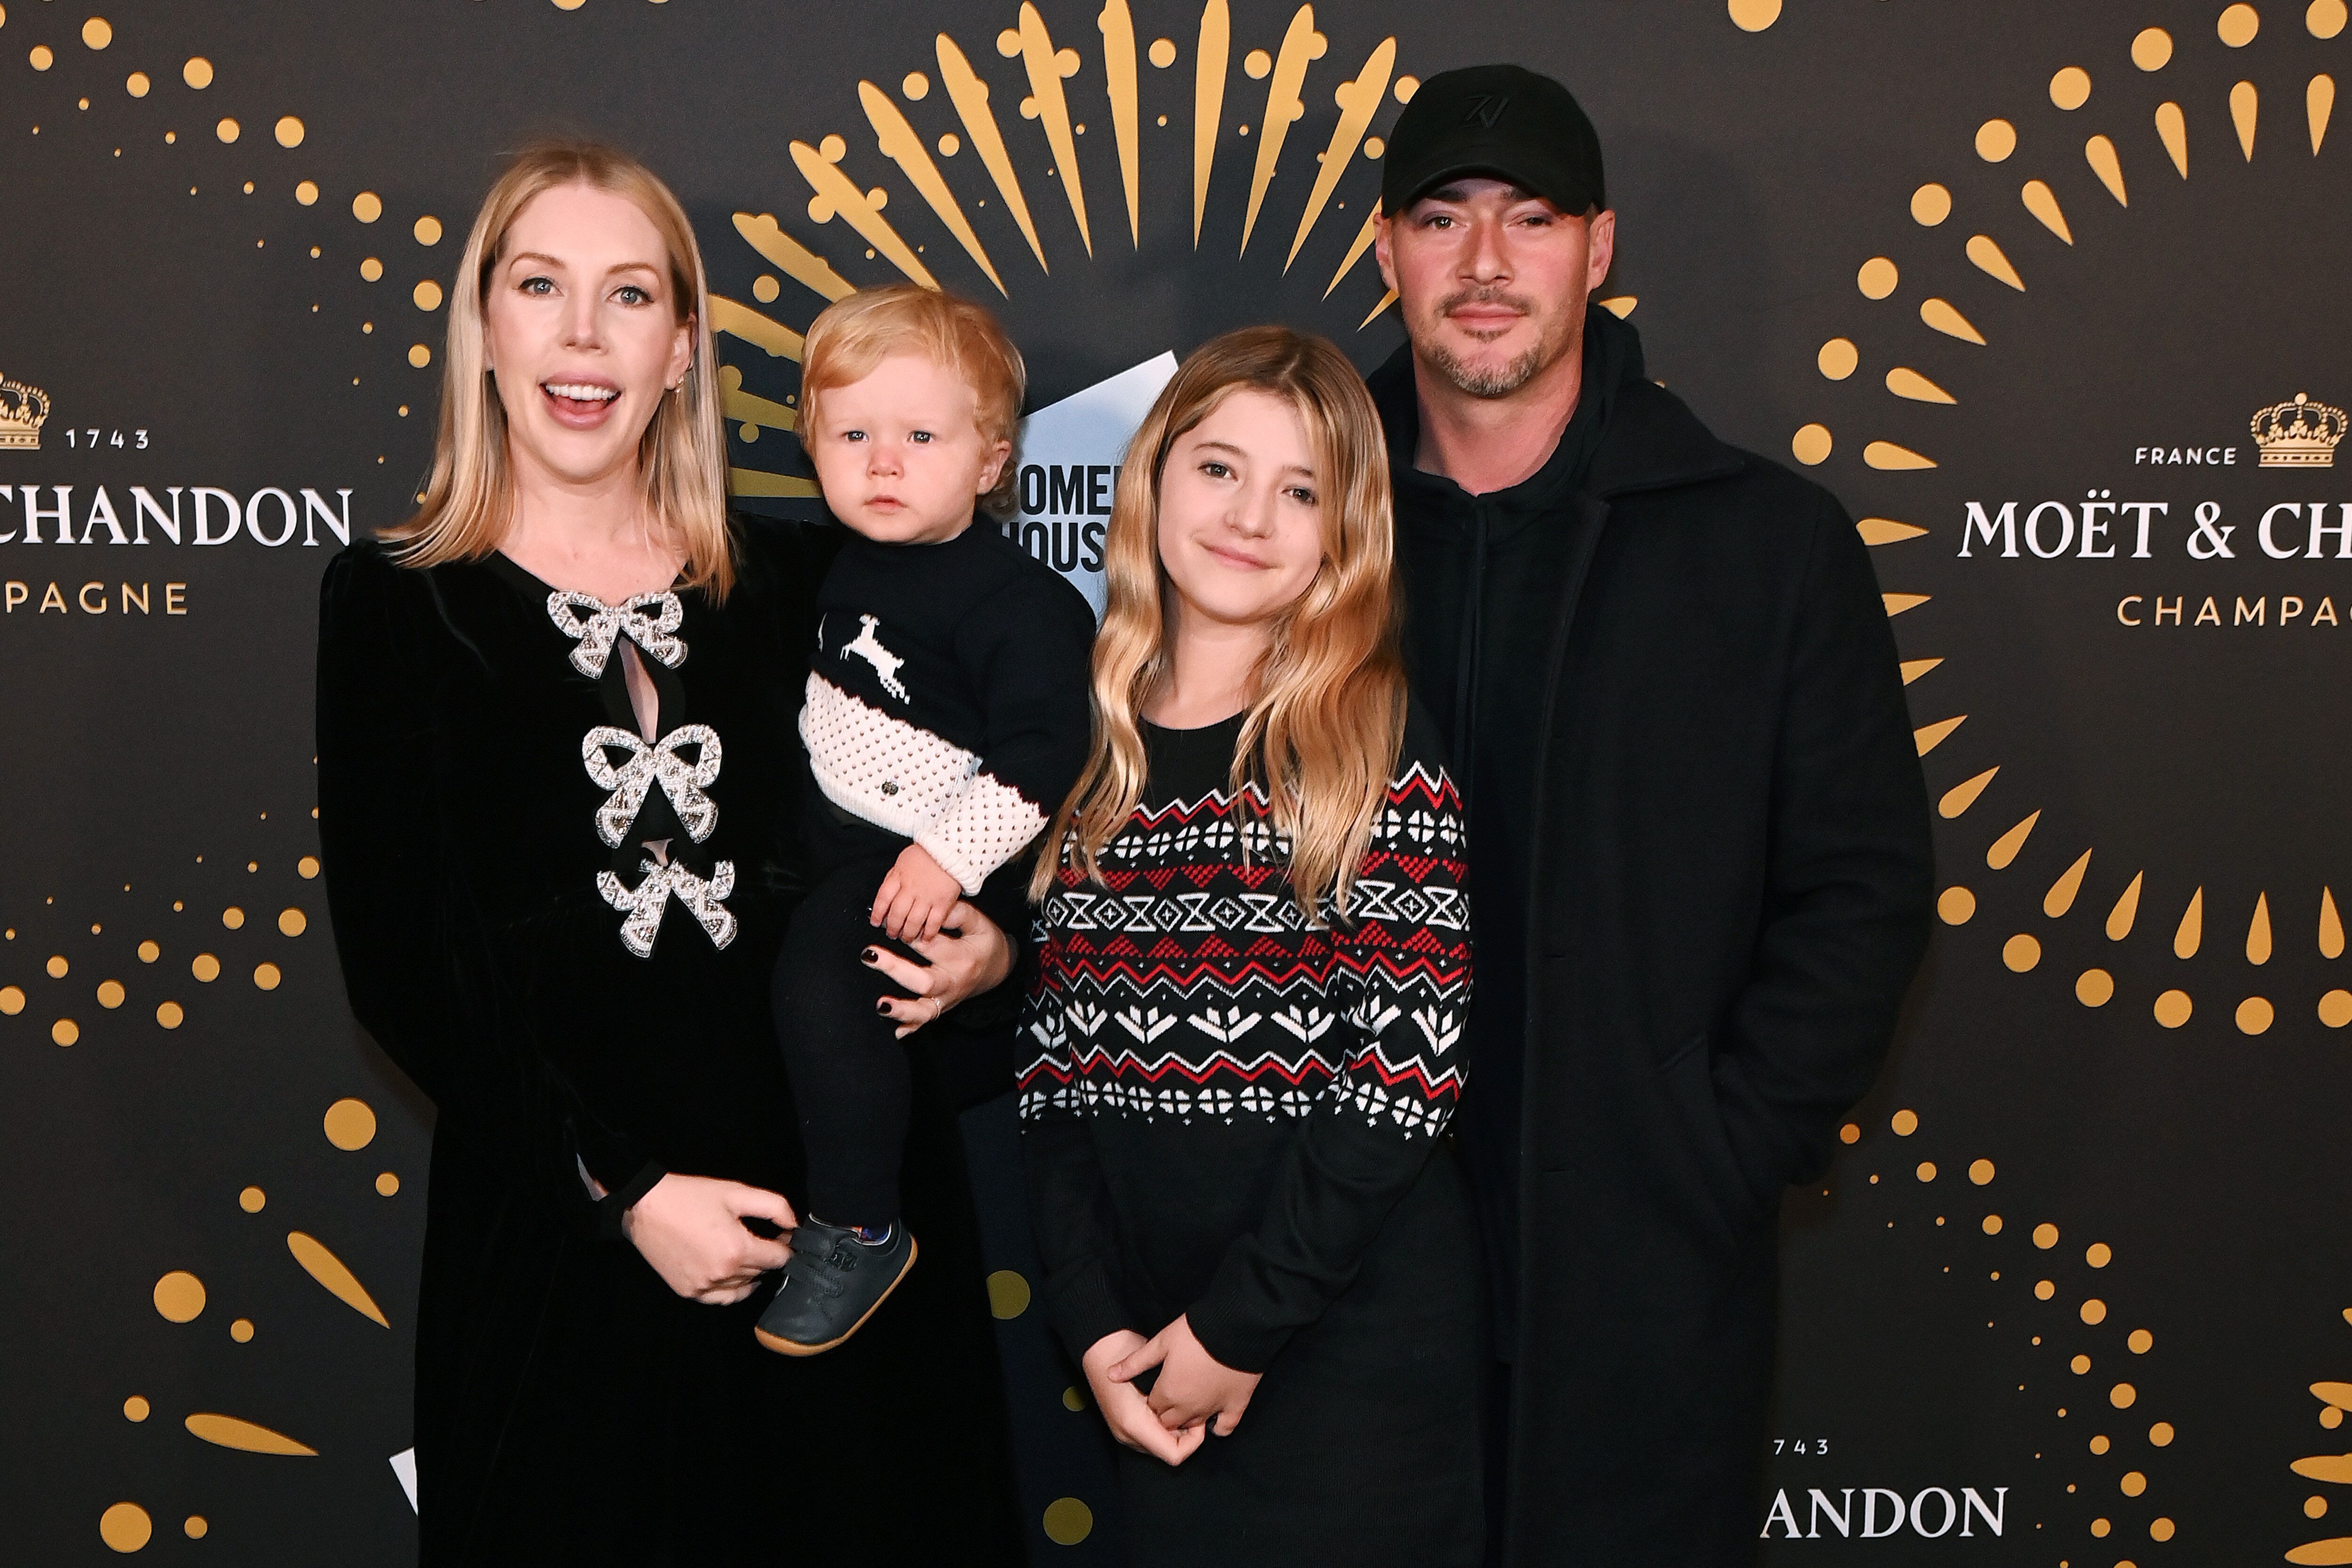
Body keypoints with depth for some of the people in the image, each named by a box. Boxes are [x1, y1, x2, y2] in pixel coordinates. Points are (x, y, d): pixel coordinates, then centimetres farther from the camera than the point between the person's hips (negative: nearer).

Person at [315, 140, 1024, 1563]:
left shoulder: (802, 581, 5)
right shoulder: (398, 603, 0)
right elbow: (403, 963, -5)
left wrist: (987, 948, -8)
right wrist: (619, 1188, -13)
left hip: (848, 1204, 2)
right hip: (565, 1239, -2)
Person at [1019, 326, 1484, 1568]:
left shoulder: (1378, 750, -8)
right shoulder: (1091, 752, 4)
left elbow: (1411, 1063, -13)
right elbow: (1055, 1063, 5)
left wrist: (1237, 1327, -13)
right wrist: (1095, 1323, -5)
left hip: (1352, 1338, -3)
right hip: (1153, 1354, 4)